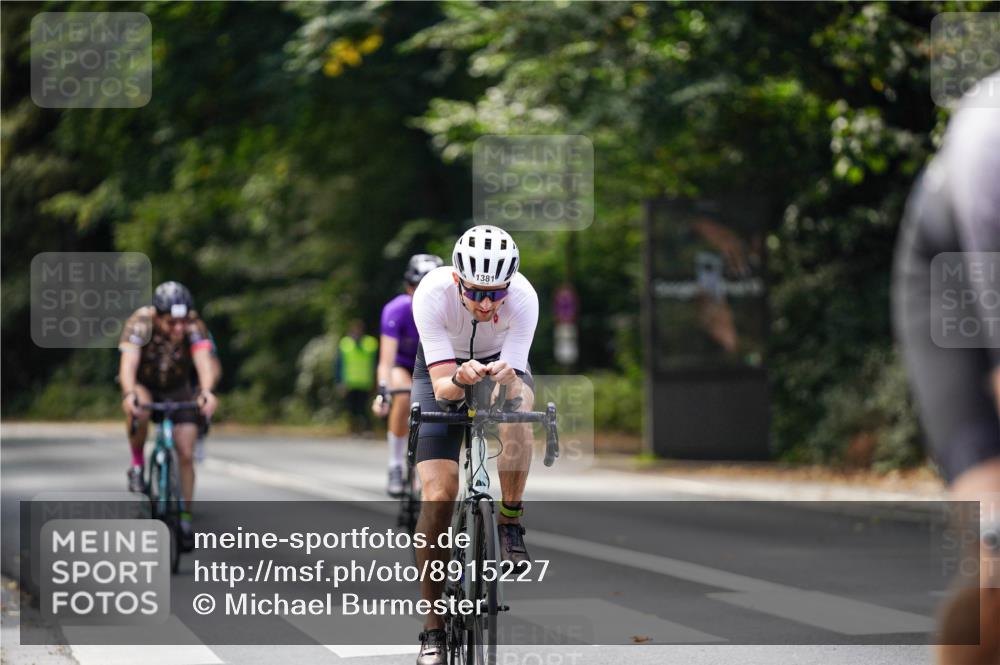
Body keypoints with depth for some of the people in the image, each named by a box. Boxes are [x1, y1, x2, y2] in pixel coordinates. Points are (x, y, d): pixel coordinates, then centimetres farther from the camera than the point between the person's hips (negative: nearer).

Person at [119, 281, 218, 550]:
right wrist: (129, 394, -60)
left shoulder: (194, 327, -26)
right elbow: (128, 364, -41)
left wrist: (206, 392, -59)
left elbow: (203, 361, -39)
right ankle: (137, 465, -14)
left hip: (178, 388, 2)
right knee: (138, 410, -36)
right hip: (143, 384, -2)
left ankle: (185, 519, 4)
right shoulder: (140, 323, -30)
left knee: (186, 454, -8)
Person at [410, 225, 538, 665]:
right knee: (439, 495, -15)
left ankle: (511, 525, -15)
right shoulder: (432, 294, -34)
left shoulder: (523, 298, -31)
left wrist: (504, 379, -52)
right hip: (442, 369, 0)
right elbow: (441, 385, -33)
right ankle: (433, 625, -4)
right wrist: (460, 380, -55)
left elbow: (512, 379, -29)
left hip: (501, 364, 1)